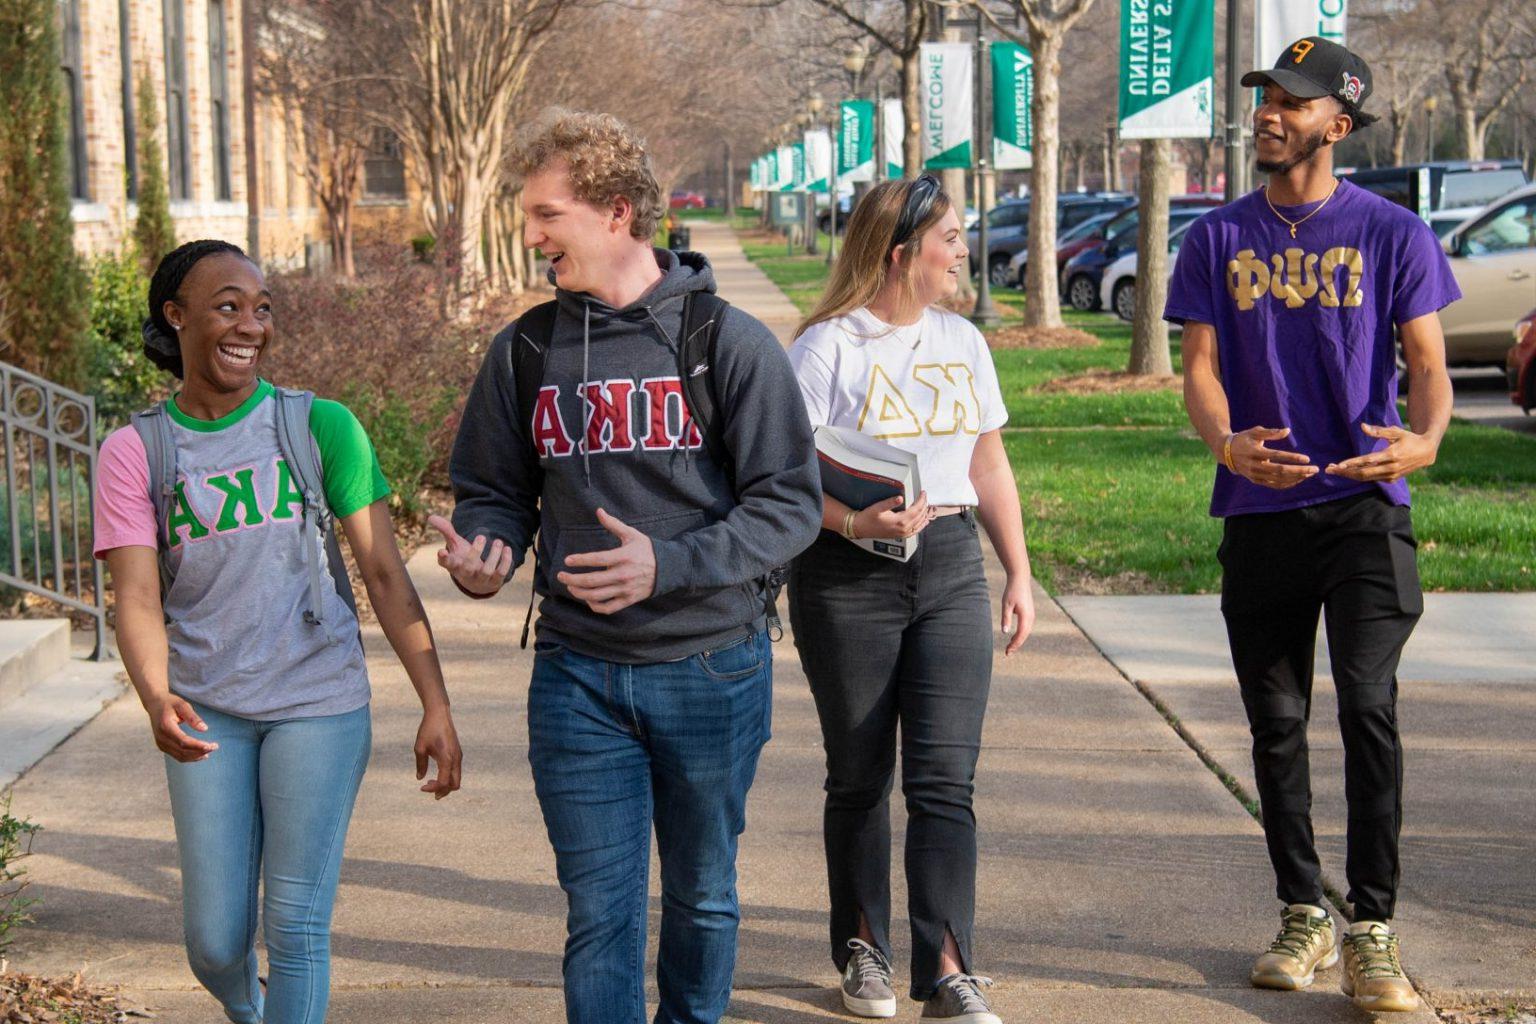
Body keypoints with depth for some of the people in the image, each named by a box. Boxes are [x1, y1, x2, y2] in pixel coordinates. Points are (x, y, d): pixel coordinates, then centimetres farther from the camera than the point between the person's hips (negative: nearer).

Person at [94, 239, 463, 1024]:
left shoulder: (320, 427, -2)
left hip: (319, 703, -1)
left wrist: (435, 706, -7)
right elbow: (138, 597, -9)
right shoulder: (135, 453, 0)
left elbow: (384, 574, -1)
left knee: (295, 925, -5)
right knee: (214, 943, 6)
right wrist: (157, 700, -29)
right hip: (208, 713, 1)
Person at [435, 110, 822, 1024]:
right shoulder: (525, 351, 4)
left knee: (703, 896, 15)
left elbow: (790, 504, -9)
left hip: (712, 666, -2)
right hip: (577, 675, 2)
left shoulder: (730, 343, -7)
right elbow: (493, 492, 13)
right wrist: (480, 554, -11)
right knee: (599, 913, 2)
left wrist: (668, 566, -23)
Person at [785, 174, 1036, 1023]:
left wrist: (1020, 572, 13)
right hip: (848, 578, -4)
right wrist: (852, 520, -27)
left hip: (950, 569, 4)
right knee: (859, 777, 8)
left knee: (945, 779, -5)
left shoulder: (962, 343, 12)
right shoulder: (827, 346, -6)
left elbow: (990, 468, 17)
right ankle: (863, 950, 24)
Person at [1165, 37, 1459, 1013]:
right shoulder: (1219, 238, 9)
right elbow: (1201, 367, 3)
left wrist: (1425, 439, -23)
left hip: (1364, 504, -3)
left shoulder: (1391, 232, 2)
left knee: (1368, 705, -15)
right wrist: (1226, 442, -19)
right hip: (1260, 510, 3)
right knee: (1277, 723, 9)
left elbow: (1428, 363, 0)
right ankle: (1304, 917, 23)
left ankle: (1372, 933, -9)